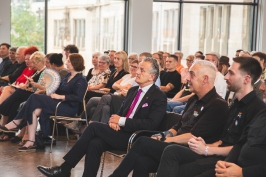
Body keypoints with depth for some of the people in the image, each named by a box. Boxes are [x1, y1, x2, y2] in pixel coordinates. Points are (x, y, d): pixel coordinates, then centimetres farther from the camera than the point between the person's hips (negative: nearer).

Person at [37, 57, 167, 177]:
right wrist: (114, 121, -3)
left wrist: (122, 121, -16)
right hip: (120, 133, 7)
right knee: (95, 143, -24)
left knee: (94, 126, -19)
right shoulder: (133, 90, 17)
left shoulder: (159, 97, -6)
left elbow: (151, 125, -16)